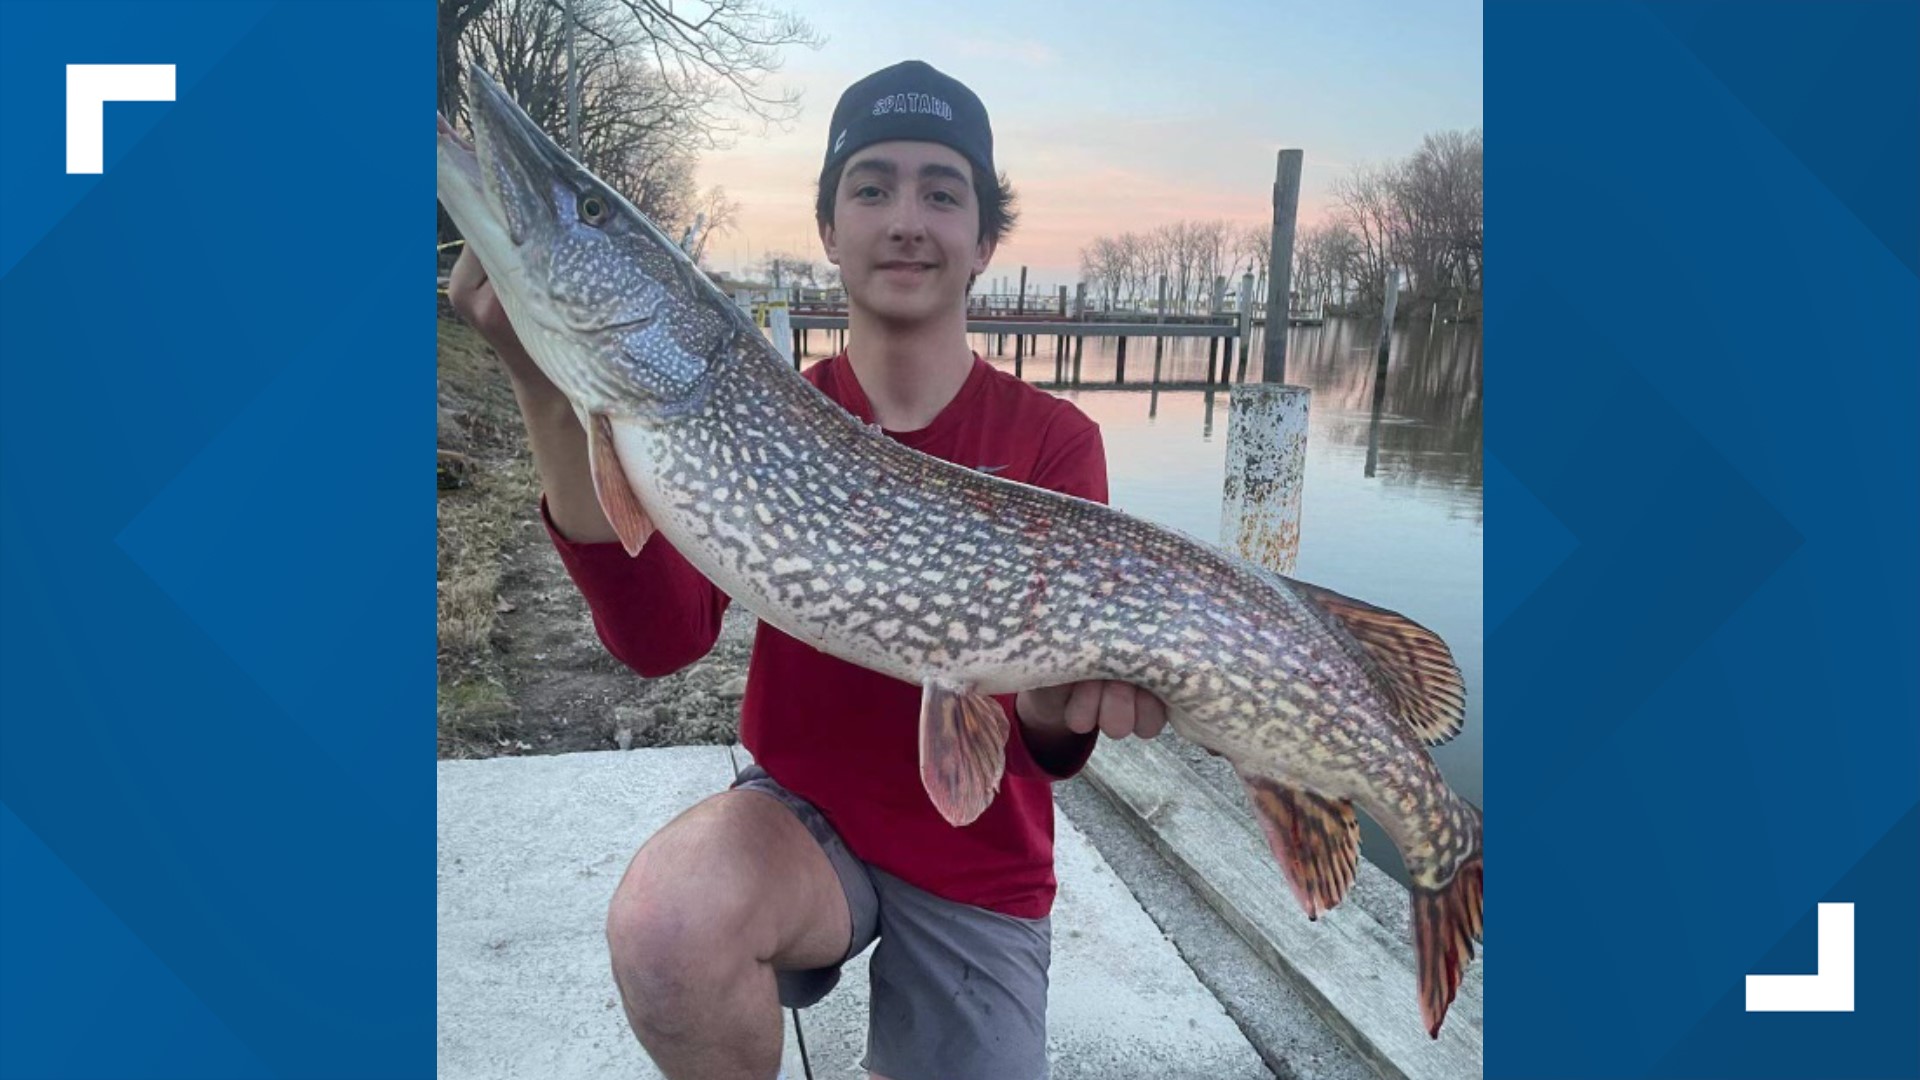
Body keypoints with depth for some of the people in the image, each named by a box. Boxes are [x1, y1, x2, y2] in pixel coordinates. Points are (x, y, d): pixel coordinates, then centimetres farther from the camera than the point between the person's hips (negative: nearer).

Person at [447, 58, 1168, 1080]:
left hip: (977, 863, 1)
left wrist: (1060, 705, -41)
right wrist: (554, 397, -33)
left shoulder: (1053, 440, -8)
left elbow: (1048, 728, -16)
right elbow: (661, 639, -21)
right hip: (801, 814, 0)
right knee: (669, 923, -32)